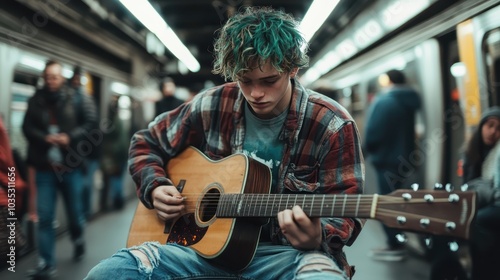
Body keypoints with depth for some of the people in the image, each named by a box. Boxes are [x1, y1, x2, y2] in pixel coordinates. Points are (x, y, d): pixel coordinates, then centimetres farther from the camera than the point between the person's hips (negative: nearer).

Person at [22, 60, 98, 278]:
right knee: (45, 217, 0)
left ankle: (78, 240, 43)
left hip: (70, 165, -1)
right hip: (45, 167, 2)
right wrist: (45, 138, -16)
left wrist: (71, 137, -18)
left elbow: (92, 122, -6)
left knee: (74, 211, 12)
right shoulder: (35, 100, 4)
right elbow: (27, 127, 3)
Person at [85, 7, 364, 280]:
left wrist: (318, 237, -29)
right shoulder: (212, 106, 1)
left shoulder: (332, 125, -8)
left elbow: (346, 211, -6)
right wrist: (155, 188, -3)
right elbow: (146, 143, 16)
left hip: (287, 252, -2)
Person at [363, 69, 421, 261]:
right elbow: (411, 130, 12)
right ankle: (397, 241, 26)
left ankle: (395, 247, 1)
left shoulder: (382, 101, -15)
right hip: (403, 157, 8)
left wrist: (368, 152, -1)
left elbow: (372, 132, -18)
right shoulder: (410, 102, 10)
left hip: (386, 158, -8)